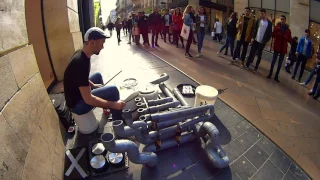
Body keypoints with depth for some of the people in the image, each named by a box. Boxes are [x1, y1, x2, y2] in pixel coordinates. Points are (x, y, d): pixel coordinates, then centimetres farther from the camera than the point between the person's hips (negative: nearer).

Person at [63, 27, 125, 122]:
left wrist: (93, 85, 8)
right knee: (113, 90, -18)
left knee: (98, 75, 24)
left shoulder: (81, 54, -2)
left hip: (77, 92, 10)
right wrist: (113, 105, -28)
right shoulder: (81, 62, -32)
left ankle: (106, 109, 33)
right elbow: (88, 99, -33)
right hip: (77, 104, -10)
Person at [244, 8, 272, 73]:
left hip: (262, 42, -2)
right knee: (252, 53, 2)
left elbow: (270, 33, -1)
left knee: (259, 55, 5)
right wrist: (253, 37, -6)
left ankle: (256, 68, 12)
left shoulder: (269, 23, -3)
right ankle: (247, 65, 11)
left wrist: (266, 41, -8)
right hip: (256, 40, 2)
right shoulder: (258, 20, 3)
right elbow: (255, 29, 3)